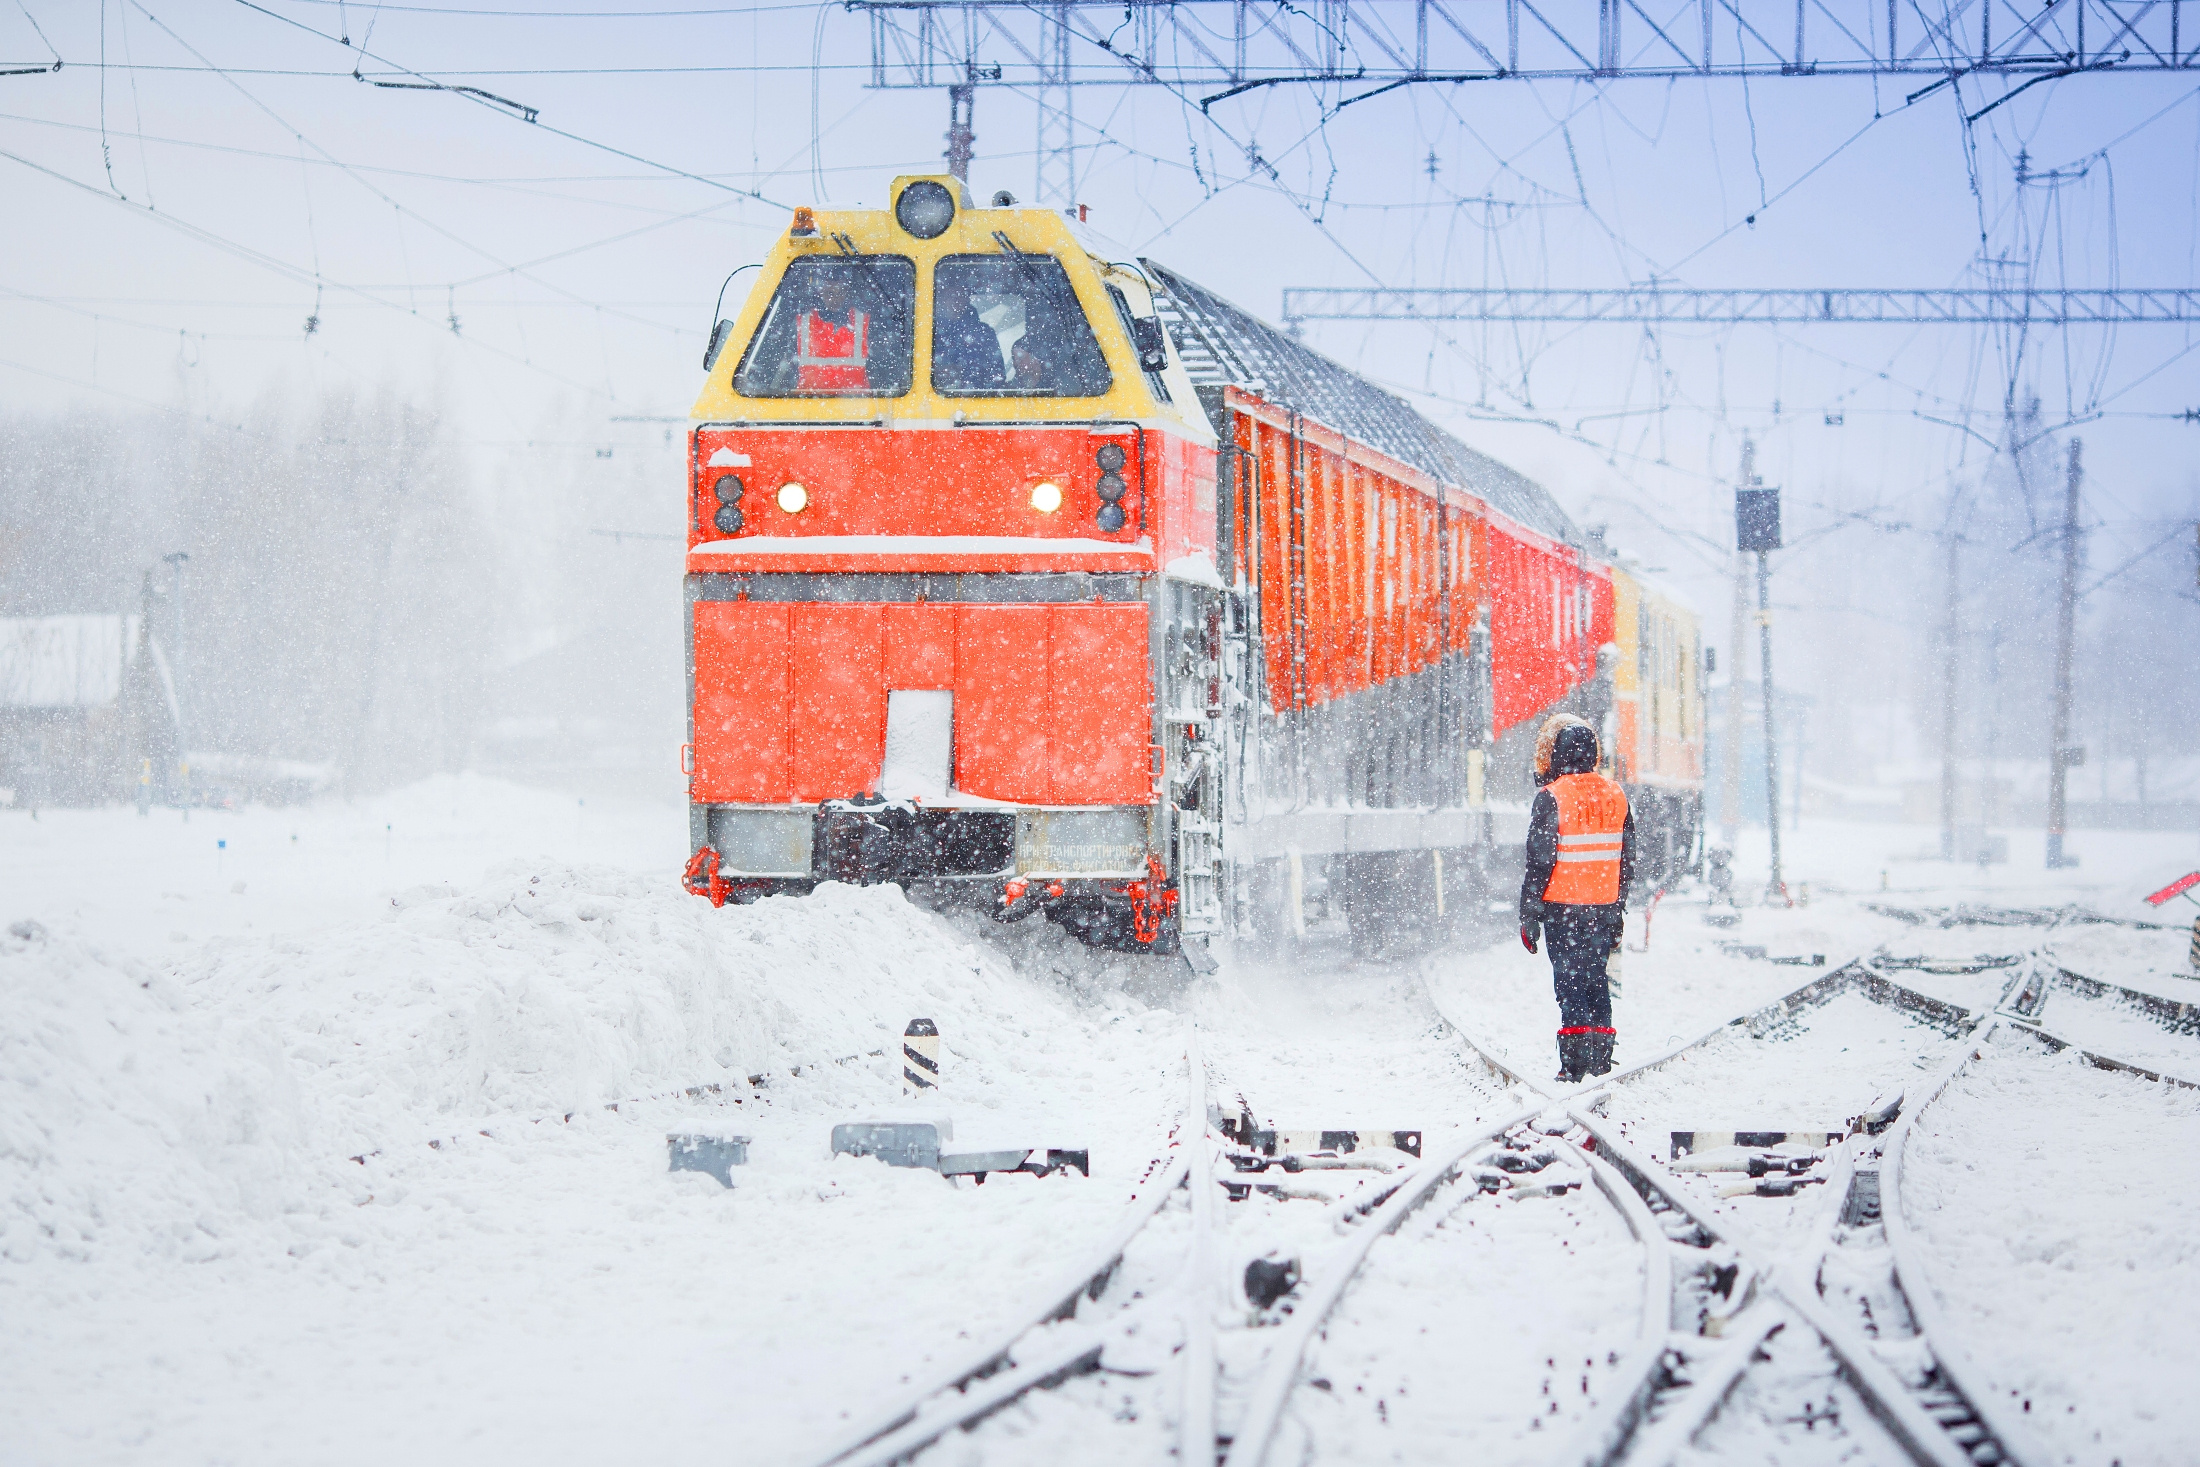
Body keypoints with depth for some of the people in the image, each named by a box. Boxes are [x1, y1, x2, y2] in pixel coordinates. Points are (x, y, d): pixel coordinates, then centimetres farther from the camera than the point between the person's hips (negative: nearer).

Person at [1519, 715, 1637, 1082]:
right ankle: (1601, 1055, 17)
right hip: (1603, 908, 5)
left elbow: (1540, 862, -13)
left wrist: (1528, 915, -6)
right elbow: (1627, 859, 12)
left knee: (1569, 982, -1)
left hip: (1563, 908, -5)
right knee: (1597, 977, 15)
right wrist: (1618, 908, 20)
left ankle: (1575, 1063, -5)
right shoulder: (1615, 796, 5)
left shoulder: (1551, 798, -12)